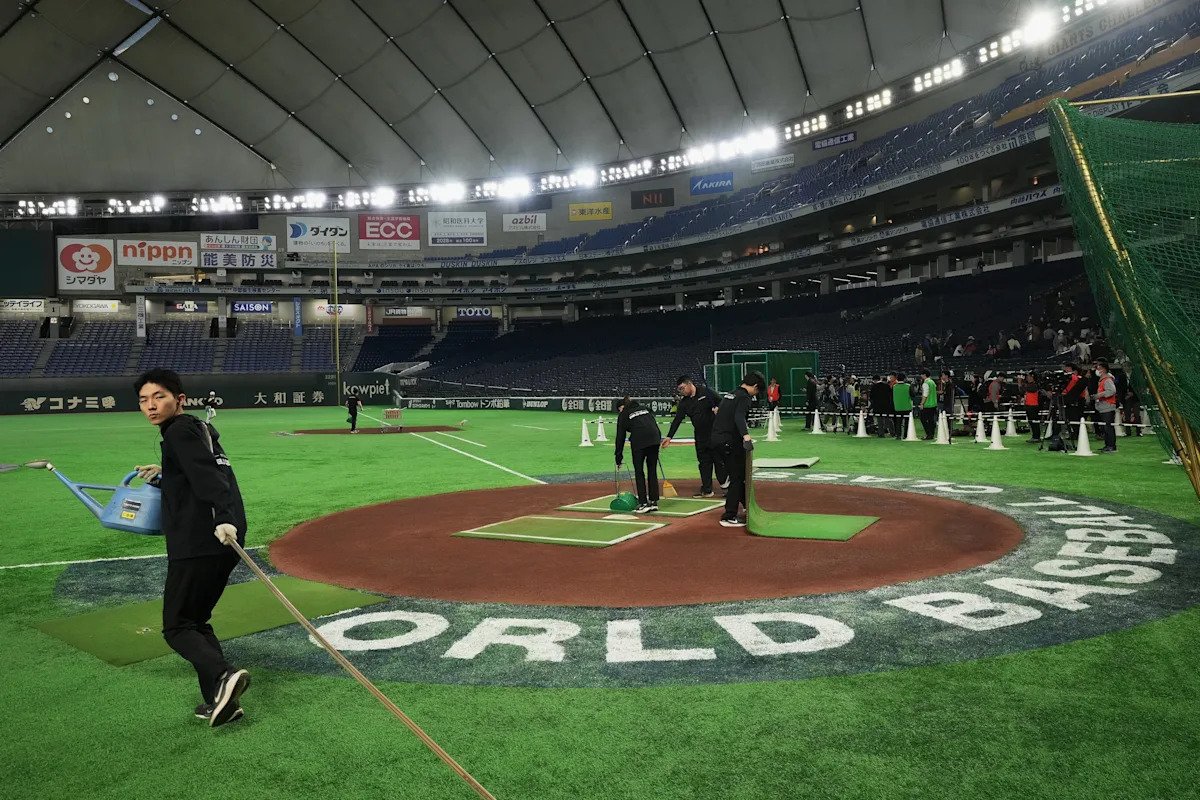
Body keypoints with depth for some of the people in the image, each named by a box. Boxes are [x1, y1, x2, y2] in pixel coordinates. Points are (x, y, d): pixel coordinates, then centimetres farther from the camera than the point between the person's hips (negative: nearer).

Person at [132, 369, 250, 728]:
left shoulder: (180, 432, -6)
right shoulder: (202, 430, 21)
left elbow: (208, 476, -23)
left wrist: (223, 518, -36)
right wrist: (164, 476, 33)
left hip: (198, 544, -9)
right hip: (221, 546, 9)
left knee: (176, 626, -2)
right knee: (195, 620, 18)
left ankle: (223, 675, -22)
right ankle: (220, 700, 14)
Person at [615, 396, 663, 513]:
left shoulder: (623, 415, 14)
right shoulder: (644, 408, 27)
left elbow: (620, 437, 14)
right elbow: (655, 425, 19)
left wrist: (619, 458, 18)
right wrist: (659, 440, 19)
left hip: (638, 442, -4)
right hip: (654, 438, 5)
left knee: (639, 472, 5)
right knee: (652, 471, 12)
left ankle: (643, 504, 0)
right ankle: (654, 502, 14)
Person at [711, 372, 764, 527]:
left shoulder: (729, 395, 17)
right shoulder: (744, 397, -11)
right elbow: (739, 417, -29)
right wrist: (746, 436, -44)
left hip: (717, 438, 9)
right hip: (730, 441, -9)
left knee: (740, 473, 22)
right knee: (737, 478, -3)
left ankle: (748, 505, 36)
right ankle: (729, 517, -3)